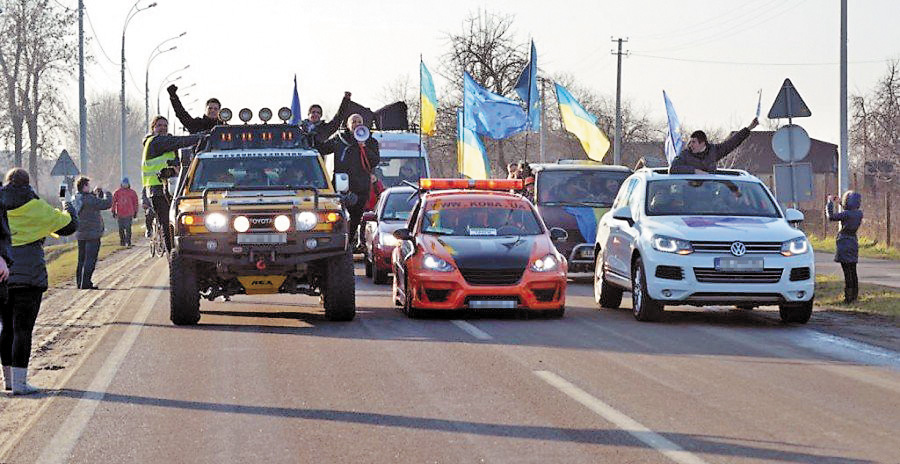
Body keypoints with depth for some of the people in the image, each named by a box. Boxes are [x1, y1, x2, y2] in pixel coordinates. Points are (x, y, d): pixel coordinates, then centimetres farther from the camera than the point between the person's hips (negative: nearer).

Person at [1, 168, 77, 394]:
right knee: (23, 328, -3)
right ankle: (19, 382, -6)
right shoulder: (36, 207, -4)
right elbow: (69, 226, 6)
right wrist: (67, 209, 26)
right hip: (28, 274, -4)